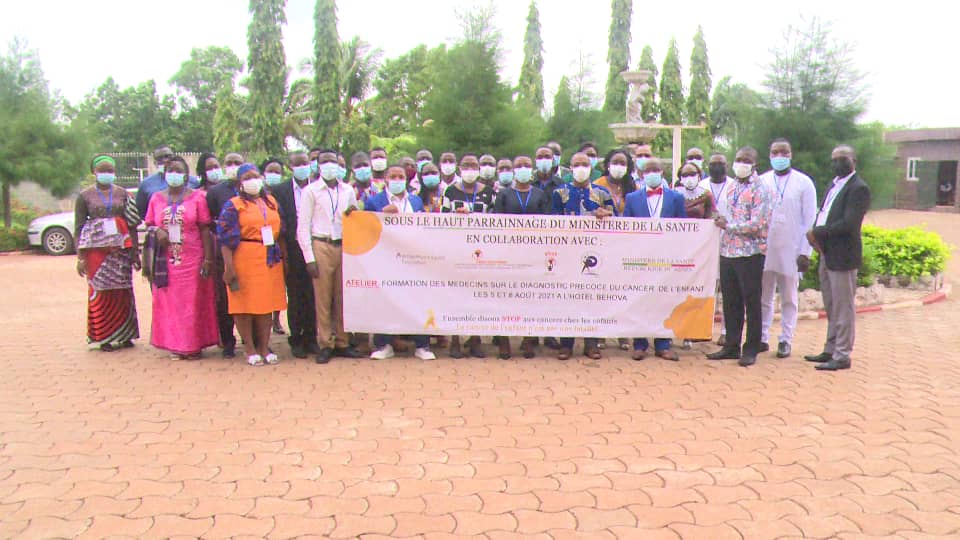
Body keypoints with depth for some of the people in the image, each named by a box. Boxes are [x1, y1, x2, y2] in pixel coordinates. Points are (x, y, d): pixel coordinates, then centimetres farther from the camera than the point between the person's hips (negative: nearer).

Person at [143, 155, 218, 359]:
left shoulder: (197, 197, 0)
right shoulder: (156, 198, 9)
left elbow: (205, 230, -3)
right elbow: (148, 225, 14)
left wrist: (208, 259, -8)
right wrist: (156, 230, -11)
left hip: (192, 259, -3)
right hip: (165, 261, 3)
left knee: (193, 303, 2)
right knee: (168, 304, 5)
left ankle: (194, 345, 10)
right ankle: (176, 345, 14)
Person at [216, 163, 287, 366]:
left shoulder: (271, 202, 13)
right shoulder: (233, 205, -1)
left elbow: (280, 233, 17)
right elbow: (225, 239, -7)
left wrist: (283, 256, 10)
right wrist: (229, 267, -15)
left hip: (270, 260, 4)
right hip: (245, 260, -4)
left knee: (267, 303, 7)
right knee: (245, 303, 0)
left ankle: (264, 347, 16)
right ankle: (250, 349, 10)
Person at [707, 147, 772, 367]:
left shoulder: (759, 190, -8)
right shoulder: (732, 188, 14)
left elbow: (756, 225, -16)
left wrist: (728, 225, -10)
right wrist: (721, 221, 3)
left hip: (750, 254, -6)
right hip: (728, 252, 7)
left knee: (751, 303, 3)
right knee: (730, 302, 11)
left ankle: (751, 349, 12)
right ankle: (731, 346, 21)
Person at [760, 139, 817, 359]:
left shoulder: (804, 183, 2)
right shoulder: (761, 182, 5)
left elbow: (810, 221, 0)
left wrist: (805, 252, -5)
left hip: (791, 251, -1)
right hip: (764, 249, 2)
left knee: (789, 298, 6)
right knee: (763, 297, 5)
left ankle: (786, 340, 13)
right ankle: (762, 338, 14)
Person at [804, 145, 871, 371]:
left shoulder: (859, 188, -12)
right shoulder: (834, 185, 16)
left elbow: (848, 223, -20)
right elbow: (822, 214, 15)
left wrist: (818, 233, -15)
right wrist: (816, 235, -4)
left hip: (842, 256, -9)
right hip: (826, 254, 9)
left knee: (843, 308, -1)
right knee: (831, 308, 16)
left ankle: (842, 355, 6)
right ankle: (830, 350, 26)